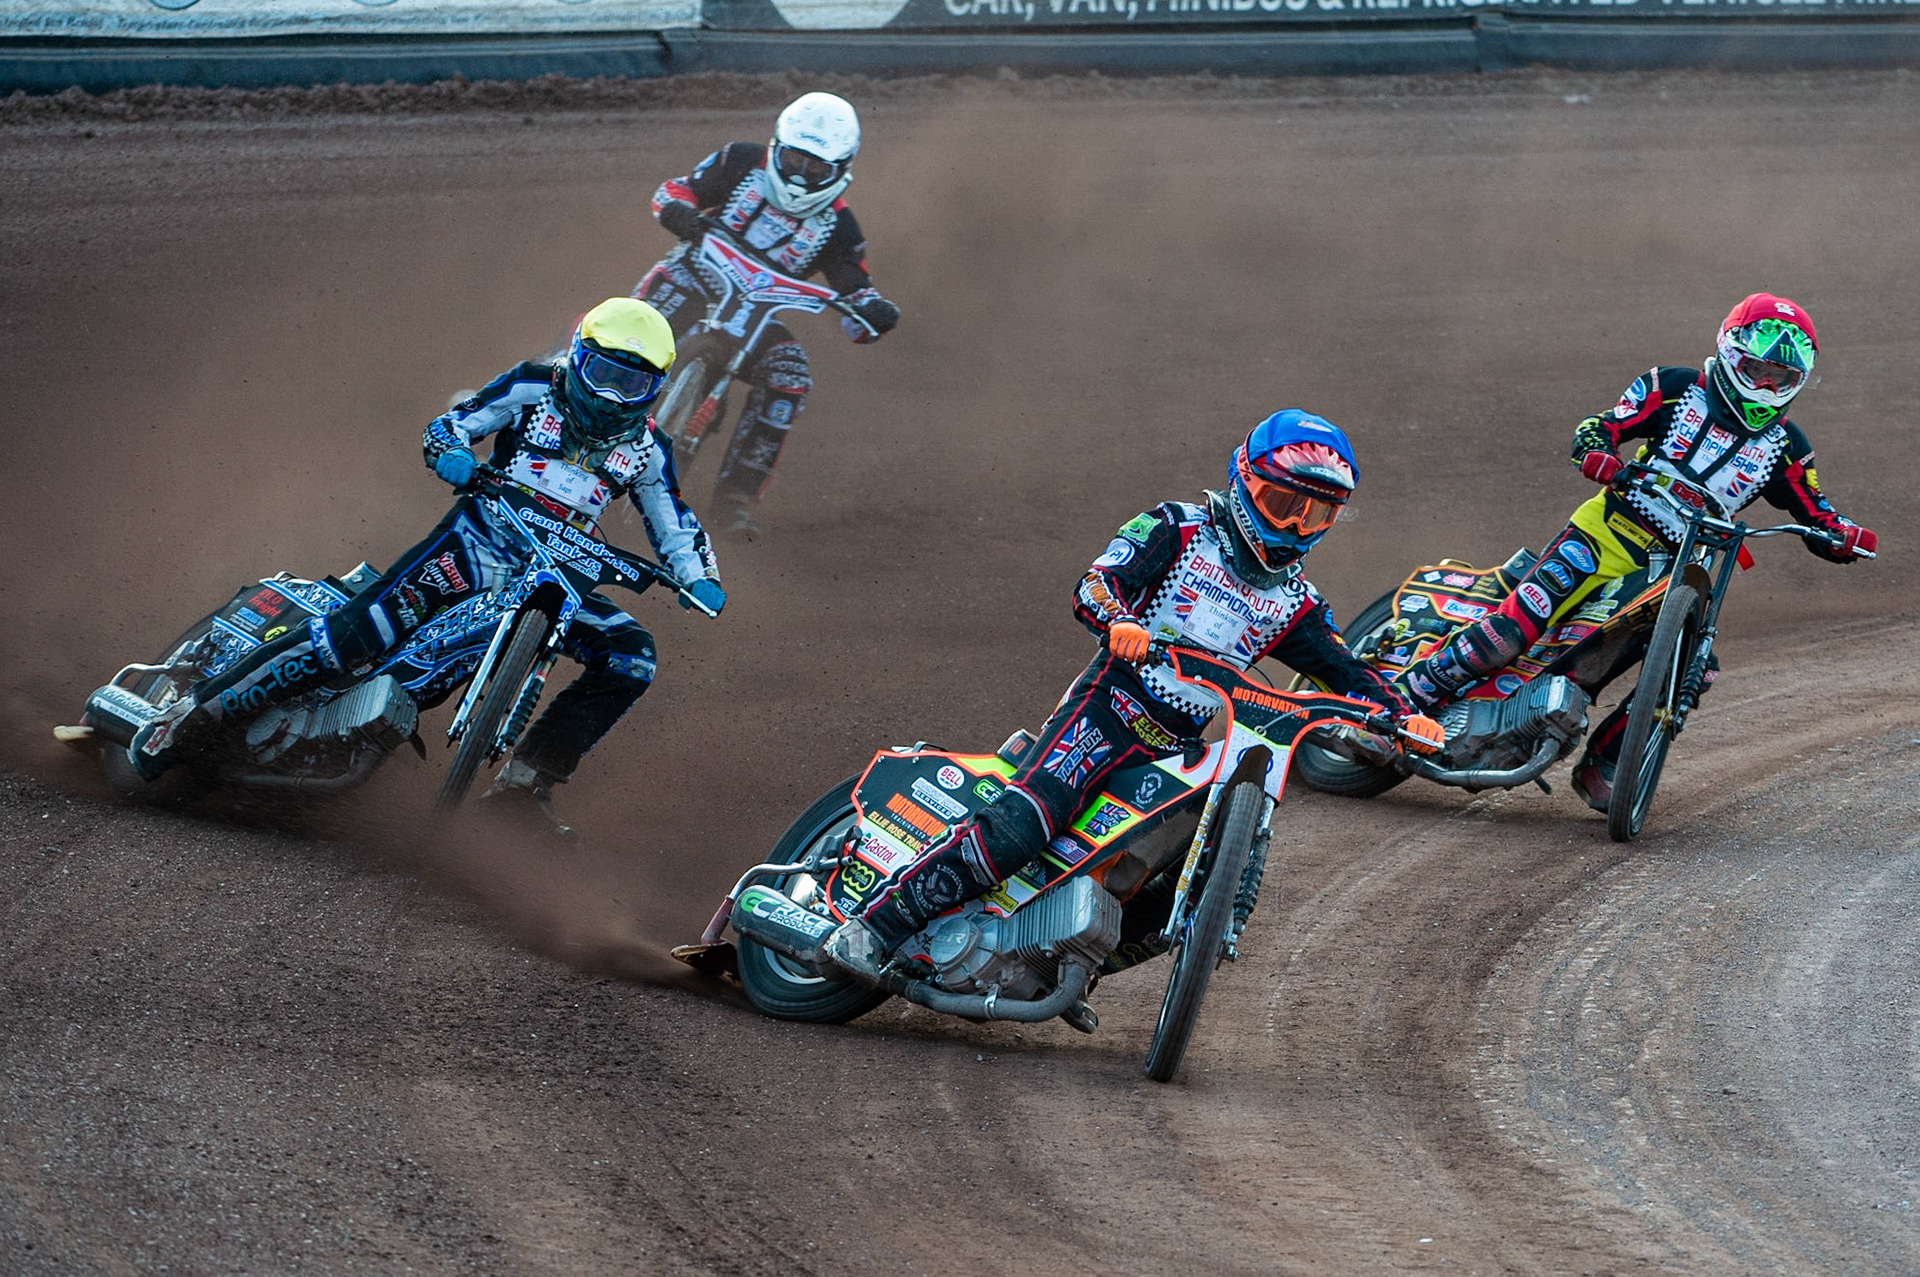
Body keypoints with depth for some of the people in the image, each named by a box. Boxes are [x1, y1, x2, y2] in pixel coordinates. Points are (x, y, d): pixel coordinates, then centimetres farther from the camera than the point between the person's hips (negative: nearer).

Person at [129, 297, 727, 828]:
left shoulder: (645, 449, 9)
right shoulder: (535, 389, 1)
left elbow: (676, 528, 13)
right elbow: (448, 426, 1)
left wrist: (700, 578, -8)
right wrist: (452, 455, -23)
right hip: (476, 544, -4)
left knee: (631, 657, -16)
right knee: (354, 634, -21)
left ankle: (524, 782, -14)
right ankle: (194, 711, -16)